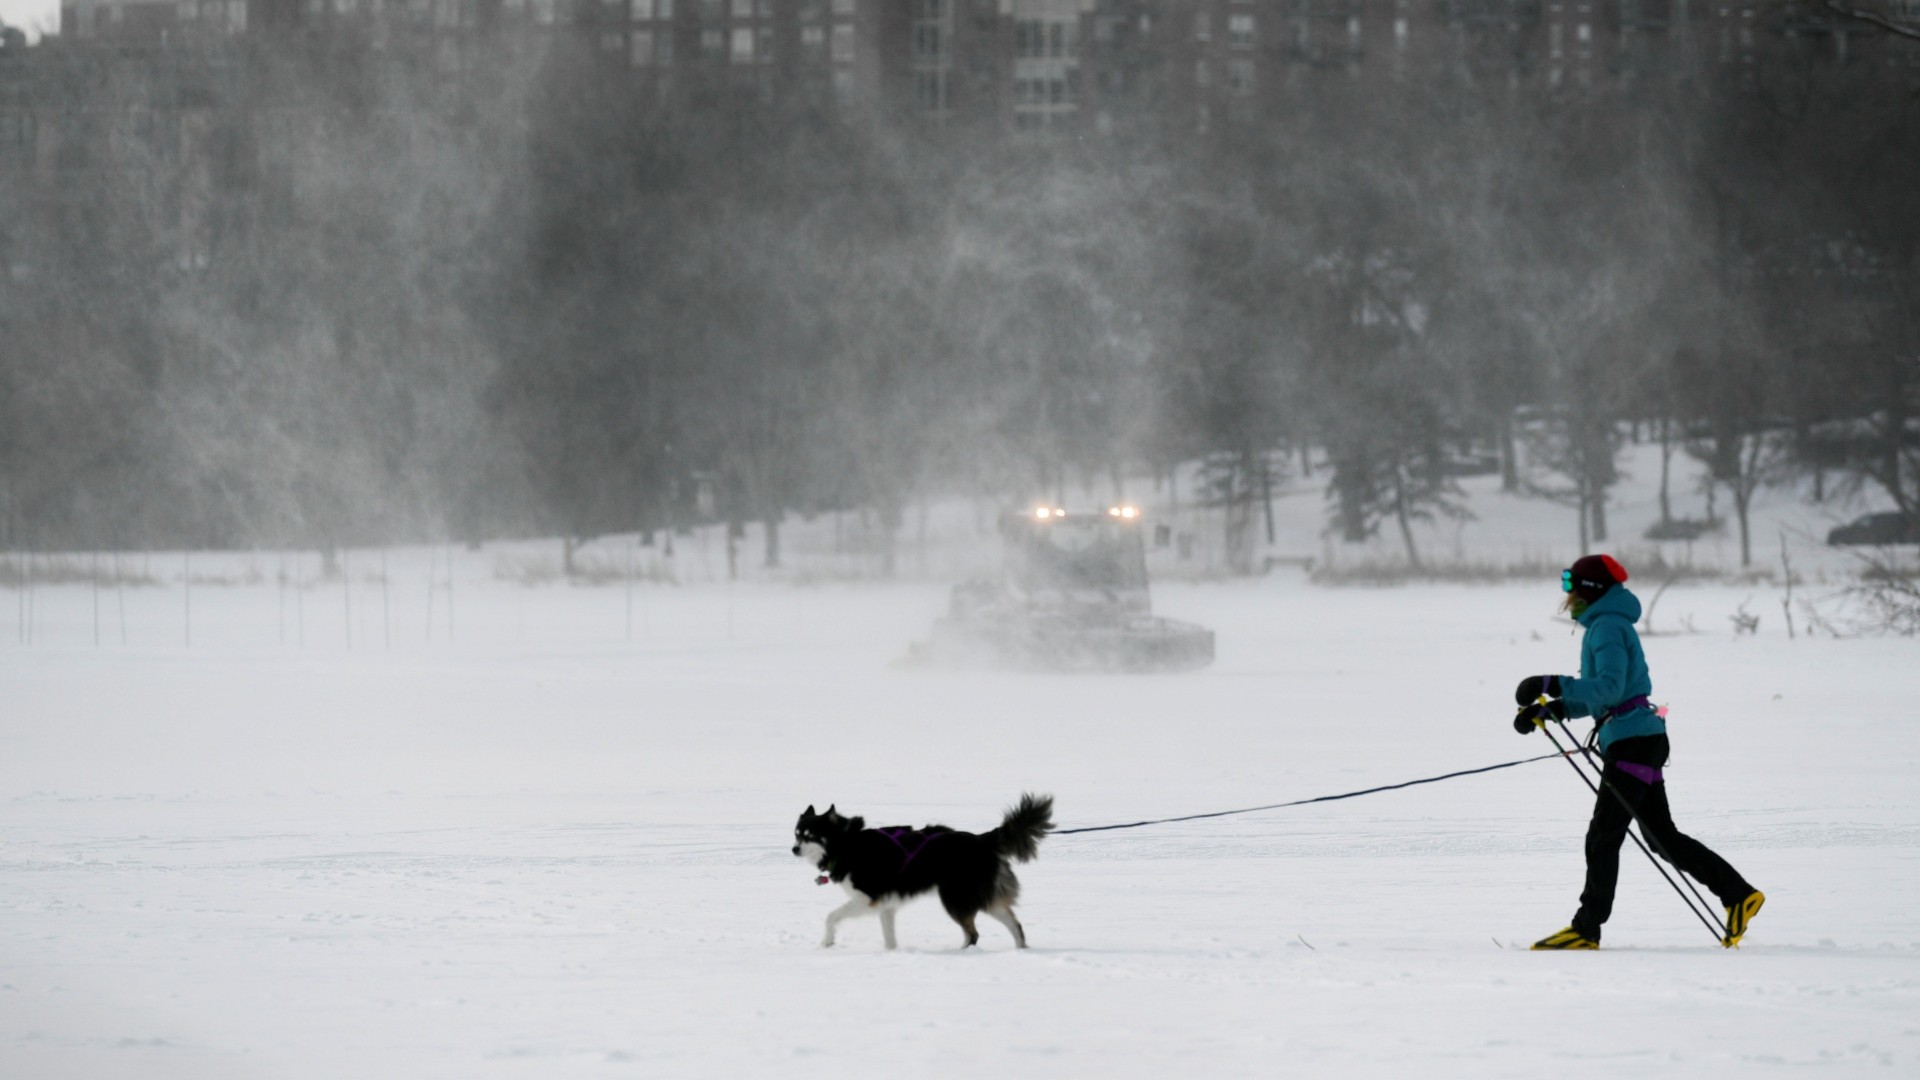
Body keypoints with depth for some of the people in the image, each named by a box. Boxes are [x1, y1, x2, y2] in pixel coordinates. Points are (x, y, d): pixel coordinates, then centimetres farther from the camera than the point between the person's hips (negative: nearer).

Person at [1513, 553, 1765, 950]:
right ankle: (1738, 894, 12)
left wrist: (1556, 686, -27)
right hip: (1642, 741, 10)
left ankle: (1586, 929, -8)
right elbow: (1598, 696, 23)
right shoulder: (1607, 625, 20)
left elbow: (1609, 688, -23)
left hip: (1632, 741, -10)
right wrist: (1550, 709, 12)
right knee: (1662, 836, 12)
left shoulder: (1607, 627, -11)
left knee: (1603, 837, -9)